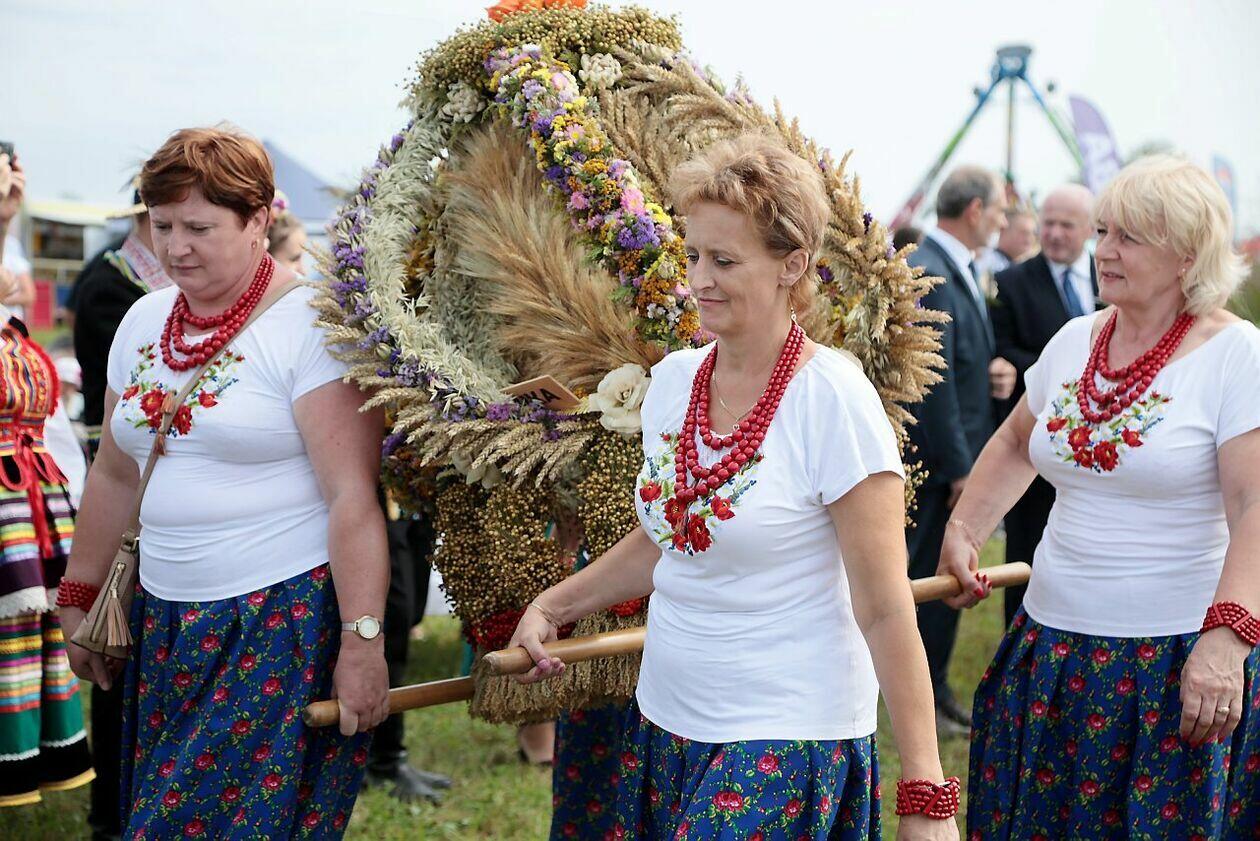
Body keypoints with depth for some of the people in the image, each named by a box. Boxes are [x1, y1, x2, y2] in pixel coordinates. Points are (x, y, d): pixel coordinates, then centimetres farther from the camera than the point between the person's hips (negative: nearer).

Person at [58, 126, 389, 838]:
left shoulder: (308, 324, -12)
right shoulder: (145, 320, 10)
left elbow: (353, 496, -17)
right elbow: (115, 474, 20)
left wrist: (362, 643, -21)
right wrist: (81, 599, 21)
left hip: (287, 620, -6)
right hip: (166, 620, 7)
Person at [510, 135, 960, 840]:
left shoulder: (832, 398, -16)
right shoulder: (674, 379, 3)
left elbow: (885, 611, -17)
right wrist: (550, 609, 11)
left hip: (788, 740, -6)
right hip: (666, 723, 6)